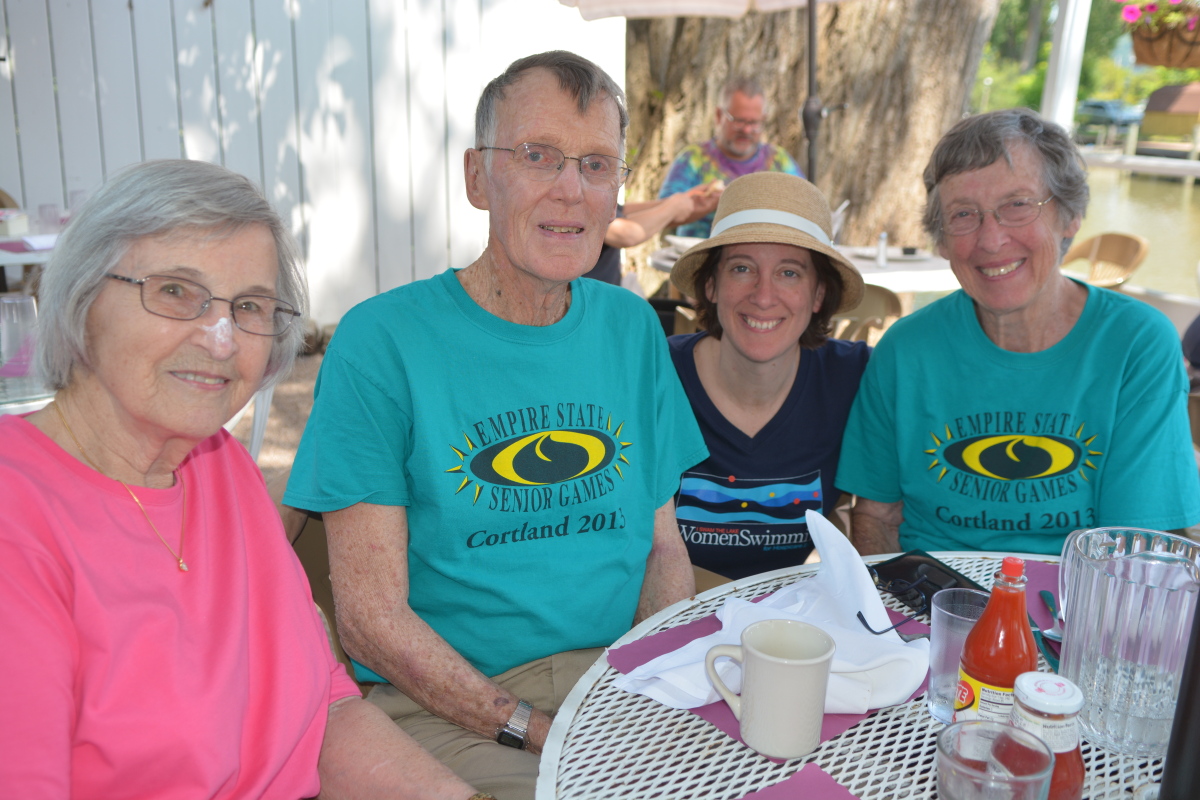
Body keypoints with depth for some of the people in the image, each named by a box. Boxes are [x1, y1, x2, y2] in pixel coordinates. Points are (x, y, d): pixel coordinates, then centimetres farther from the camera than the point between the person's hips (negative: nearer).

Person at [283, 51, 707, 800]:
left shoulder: (632, 326, 7)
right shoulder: (380, 341, -8)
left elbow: (663, 545, 11)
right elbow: (372, 618, -9)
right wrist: (535, 731, -16)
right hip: (446, 703, -4)